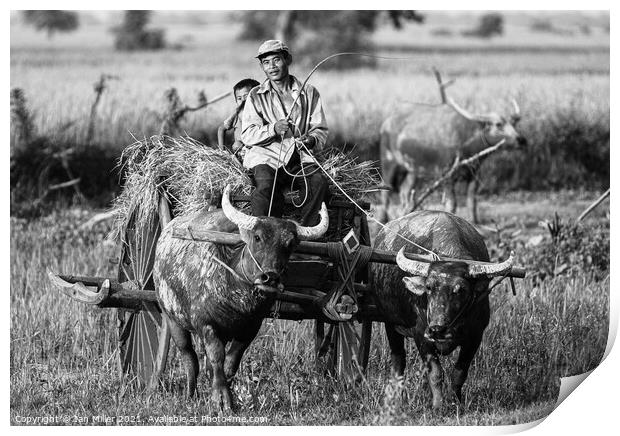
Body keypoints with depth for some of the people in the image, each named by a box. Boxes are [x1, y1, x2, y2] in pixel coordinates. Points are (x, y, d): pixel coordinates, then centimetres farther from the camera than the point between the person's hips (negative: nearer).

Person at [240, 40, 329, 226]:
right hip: (266, 157, -1)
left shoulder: (309, 93, 15)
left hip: (300, 157, 2)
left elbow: (320, 129, 13)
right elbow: (247, 135, 2)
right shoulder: (256, 96, 11)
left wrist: (312, 139, -12)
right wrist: (273, 130, -17)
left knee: (319, 182, -29)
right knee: (265, 186, -33)